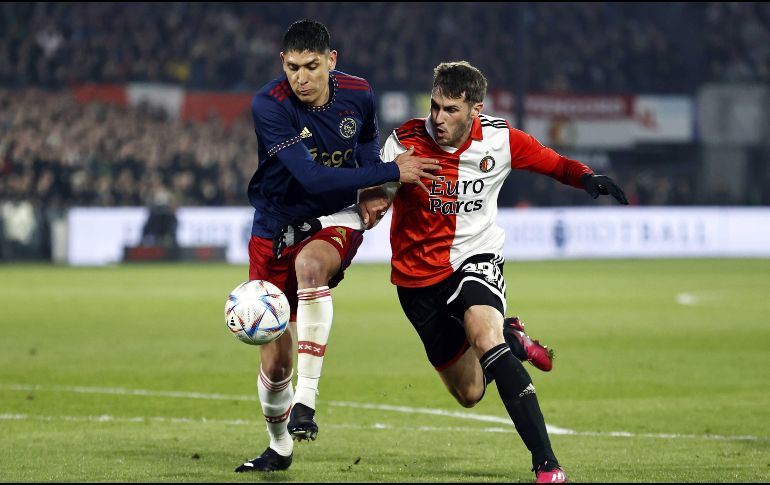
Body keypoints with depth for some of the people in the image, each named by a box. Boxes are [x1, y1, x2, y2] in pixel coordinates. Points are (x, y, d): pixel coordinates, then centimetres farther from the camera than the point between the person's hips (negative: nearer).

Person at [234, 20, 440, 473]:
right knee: (275, 360, 0)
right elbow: (311, 177, -27)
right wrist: (392, 172, -26)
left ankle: (306, 401, -34)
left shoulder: (357, 95, -6)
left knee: (309, 264, -37)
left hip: (335, 223, 1)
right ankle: (280, 446, 30)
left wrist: (376, 192, -4)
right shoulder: (268, 105, -20)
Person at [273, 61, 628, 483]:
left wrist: (588, 178, -18)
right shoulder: (405, 143, -17)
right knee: (469, 393, 8)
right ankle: (509, 338, 45)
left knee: (483, 335, -34)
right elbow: (371, 206, -11)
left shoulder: (500, 140, -12)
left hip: (475, 258, -2)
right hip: (417, 276, 2)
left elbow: (553, 164, 3)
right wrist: (314, 225, -28)